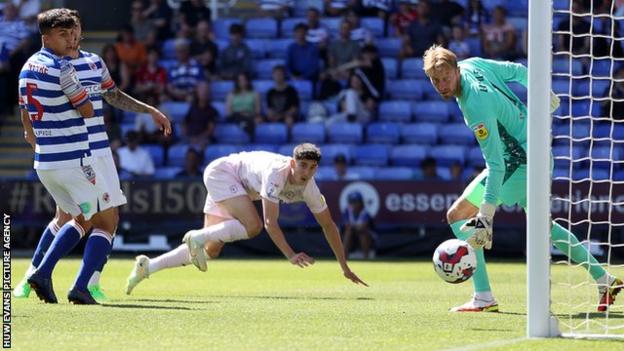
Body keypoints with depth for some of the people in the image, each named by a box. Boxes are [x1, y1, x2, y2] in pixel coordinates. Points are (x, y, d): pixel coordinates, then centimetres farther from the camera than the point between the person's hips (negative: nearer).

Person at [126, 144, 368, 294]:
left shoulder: (309, 188, -15)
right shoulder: (276, 174, -37)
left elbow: (328, 224, -5)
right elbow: (270, 222, -38)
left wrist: (345, 268, -4)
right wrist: (291, 255, -45)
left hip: (236, 187, 8)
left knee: (211, 251, 4)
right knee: (253, 226, -31)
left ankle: (147, 267, 10)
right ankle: (197, 237, -14)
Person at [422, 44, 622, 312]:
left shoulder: (476, 108, -30)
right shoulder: (472, 64, -5)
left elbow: (496, 164, -33)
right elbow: (517, 71, 11)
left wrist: (486, 217, -37)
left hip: (519, 162, -10)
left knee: (458, 214, -10)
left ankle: (483, 297, -14)